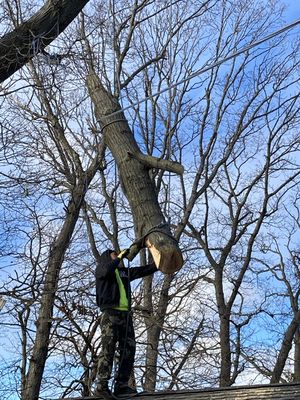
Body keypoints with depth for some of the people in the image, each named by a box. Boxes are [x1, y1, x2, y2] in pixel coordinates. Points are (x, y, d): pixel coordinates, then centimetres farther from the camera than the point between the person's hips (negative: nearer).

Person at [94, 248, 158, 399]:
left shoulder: (125, 271, 29)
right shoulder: (101, 268, 13)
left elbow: (144, 270, 27)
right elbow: (106, 270, -11)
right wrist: (120, 257, -3)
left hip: (125, 314, 6)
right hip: (110, 313, -6)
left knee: (129, 350, -5)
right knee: (108, 349, -14)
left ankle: (121, 385, -8)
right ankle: (102, 385, -15)